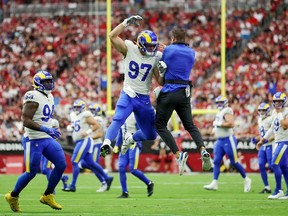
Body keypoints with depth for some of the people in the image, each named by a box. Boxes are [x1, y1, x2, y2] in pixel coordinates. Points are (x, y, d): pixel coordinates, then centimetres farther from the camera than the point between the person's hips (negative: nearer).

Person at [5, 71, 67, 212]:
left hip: (48, 139, 8)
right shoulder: (33, 97, -17)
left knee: (61, 164, -1)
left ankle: (47, 196, 12)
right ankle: (13, 196, 17)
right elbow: (26, 121, -23)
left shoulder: (49, 97, 12)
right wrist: (45, 129, -28)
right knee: (31, 173, -4)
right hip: (35, 140, -8)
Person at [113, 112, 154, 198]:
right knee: (121, 167, -5)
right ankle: (125, 192, 3)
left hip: (134, 146, -7)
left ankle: (149, 183, 10)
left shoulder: (135, 116, -12)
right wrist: (117, 145, 17)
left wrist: (135, 143, -23)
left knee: (133, 169, -12)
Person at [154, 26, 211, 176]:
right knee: (190, 125, 14)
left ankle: (178, 155, -14)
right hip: (185, 93, 5)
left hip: (169, 92, -5)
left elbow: (161, 75, 4)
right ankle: (203, 150, -11)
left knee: (160, 125, 3)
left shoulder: (168, 50, -2)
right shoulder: (191, 53, 11)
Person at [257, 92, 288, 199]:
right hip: (278, 142, 8)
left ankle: (278, 190, -7)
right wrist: (262, 140, 22)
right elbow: (272, 129, 22)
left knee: (275, 164, -14)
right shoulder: (275, 114, 13)